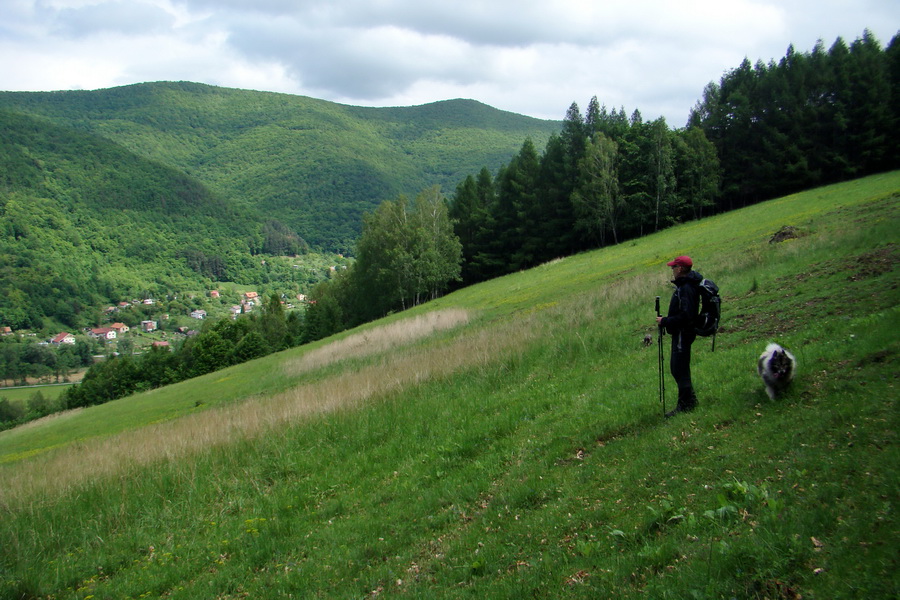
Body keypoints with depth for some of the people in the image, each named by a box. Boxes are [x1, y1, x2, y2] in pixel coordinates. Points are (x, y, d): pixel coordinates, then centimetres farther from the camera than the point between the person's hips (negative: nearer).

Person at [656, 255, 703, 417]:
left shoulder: (686, 289, -21)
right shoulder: (686, 285, 12)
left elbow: (685, 316, -26)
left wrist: (665, 321, -19)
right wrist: (666, 320, 10)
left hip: (683, 333, -11)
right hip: (681, 333, 11)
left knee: (680, 369, -4)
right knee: (676, 367, 18)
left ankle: (685, 405, 3)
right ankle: (689, 400, 27)